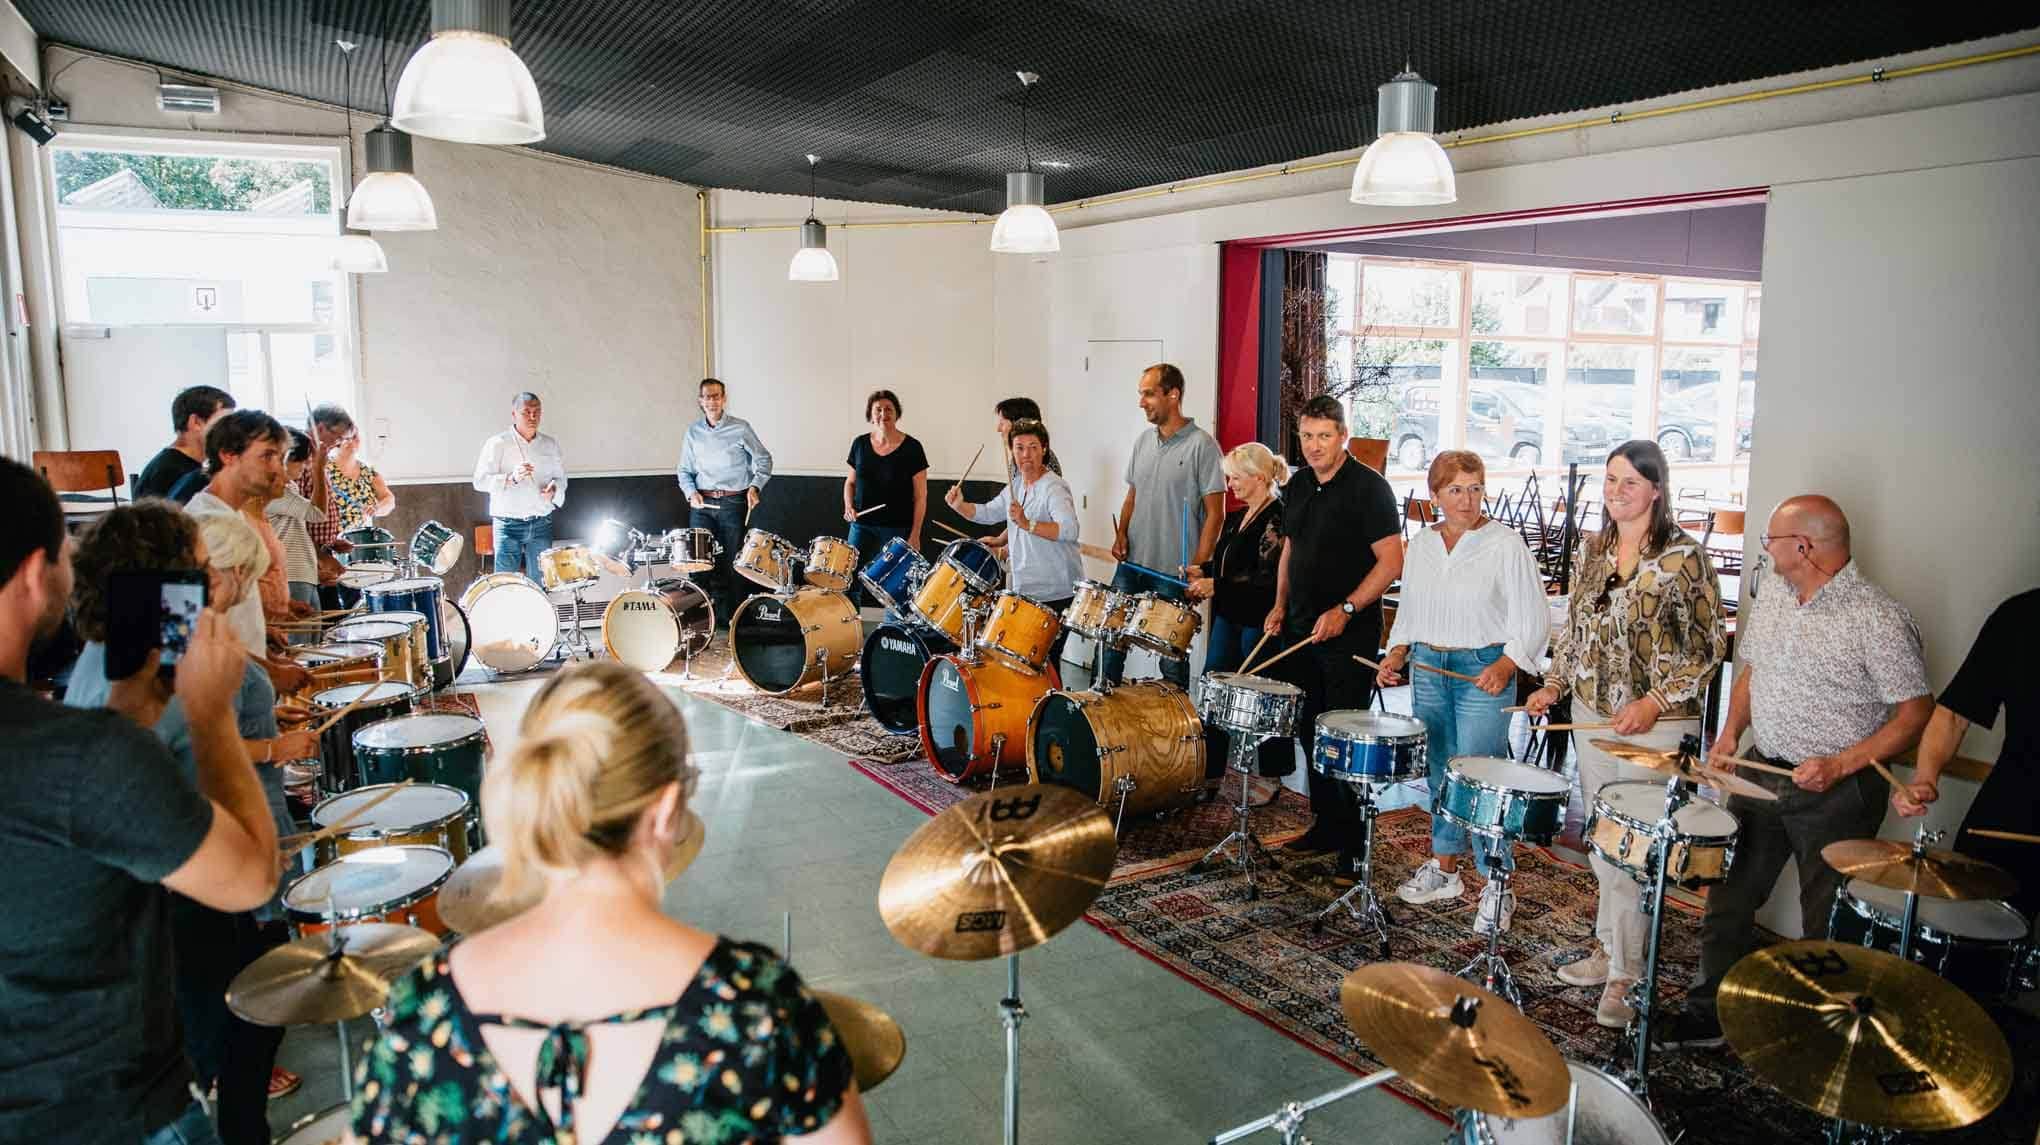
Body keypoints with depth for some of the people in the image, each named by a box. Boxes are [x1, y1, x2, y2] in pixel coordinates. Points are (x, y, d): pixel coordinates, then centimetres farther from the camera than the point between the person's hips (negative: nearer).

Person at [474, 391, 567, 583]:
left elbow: (561, 478, 18)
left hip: (541, 524, 4)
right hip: (508, 525, -4)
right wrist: (511, 478, -24)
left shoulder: (551, 444, 10)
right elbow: (480, 481, -8)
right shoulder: (497, 444, -3)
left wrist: (554, 489, -6)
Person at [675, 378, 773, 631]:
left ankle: (733, 619, 8)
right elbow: (685, 471, 15)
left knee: (733, 563, 0)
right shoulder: (693, 432, 10)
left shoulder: (740, 428, 0)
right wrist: (691, 492, -3)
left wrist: (755, 487, -8)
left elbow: (763, 461, 5)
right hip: (702, 504, 3)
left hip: (733, 503, -3)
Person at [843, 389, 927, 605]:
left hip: (897, 530, -3)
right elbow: (850, 481, 17)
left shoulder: (911, 448, -7)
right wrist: (848, 506, -2)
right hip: (862, 526, 3)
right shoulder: (860, 444, 4)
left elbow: (920, 496, -6)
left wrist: (915, 535, -10)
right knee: (850, 579, 1)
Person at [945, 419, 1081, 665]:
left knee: (1045, 661, -6)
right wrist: (960, 506, 6)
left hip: (1055, 595, -8)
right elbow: (989, 513, 24)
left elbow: (1070, 529, -31)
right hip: (1023, 590, 8)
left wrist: (1028, 524, -41)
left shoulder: (1054, 488, -15)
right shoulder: (1016, 485, 12)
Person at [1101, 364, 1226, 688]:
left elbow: (1215, 513, -10)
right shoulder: (1143, 441, 9)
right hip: (1132, 564, 6)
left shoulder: (1201, 445, -10)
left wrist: (1197, 567, -16)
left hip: (1174, 573, -6)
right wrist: (1121, 533, 1)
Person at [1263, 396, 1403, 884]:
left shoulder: (1368, 488, -11)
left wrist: (1345, 610, -20)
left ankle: (1356, 846, 6)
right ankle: (1326, 826, 26)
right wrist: (1281, 605, 9)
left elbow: (1391, 562, -14)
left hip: (1351, 636, -7)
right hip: (1302, 630, 7)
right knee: (1311, 732, 13)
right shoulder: (1298, 487, 10)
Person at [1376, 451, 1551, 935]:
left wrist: (1506, 664, -20)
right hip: (1428, 668, 5)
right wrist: (1397, 654, 3)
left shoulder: (1506, 545, -7)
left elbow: (1533, 619, -7)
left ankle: (1497, 887, 3)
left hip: (1484, 671, -5)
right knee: (1438, 772, 13)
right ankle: (1443, 868, 27)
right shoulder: (1421, 545, 9)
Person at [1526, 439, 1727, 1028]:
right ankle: (1609, 947, 30)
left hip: (1658, 721, -6)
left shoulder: (1684, 556, -11)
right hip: (1592, 712, 6)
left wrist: (1656, 702, -17)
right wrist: (1554, 683, 5)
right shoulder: (1592, 550, 7)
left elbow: (1708, 647, -9)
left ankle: (1625, 976, 7)